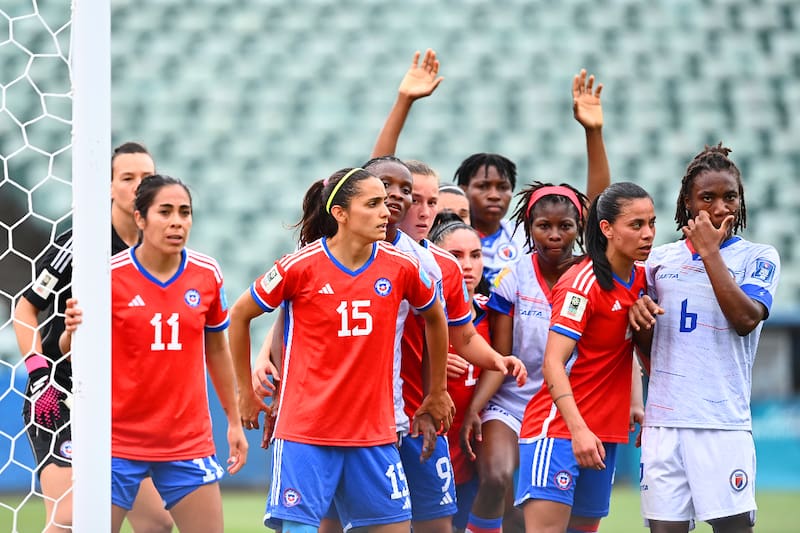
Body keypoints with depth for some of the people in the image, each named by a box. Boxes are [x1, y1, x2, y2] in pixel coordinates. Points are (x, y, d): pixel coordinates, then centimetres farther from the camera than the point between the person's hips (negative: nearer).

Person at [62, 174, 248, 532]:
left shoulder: (207, 275, 0)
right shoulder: (109, 275, -9)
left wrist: (234, 420, 16)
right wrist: (72, 331, -26)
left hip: (189, 439, 3)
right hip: (116, 439, -3)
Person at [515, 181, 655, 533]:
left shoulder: (640, 277, 8)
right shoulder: (582, 284, -15)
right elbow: (553, 363, -20)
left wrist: (633, 405, 12)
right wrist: (578, 429, -29)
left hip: (605, 432, 8)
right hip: (558, 427, -8)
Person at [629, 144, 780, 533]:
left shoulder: (758, 258, 4)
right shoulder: (660, 259, 15)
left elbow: (745, 320, -14)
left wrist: (709, 251, -10)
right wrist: (638, 315, -2)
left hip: (723, 422, -3)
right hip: (663, 419, 3)